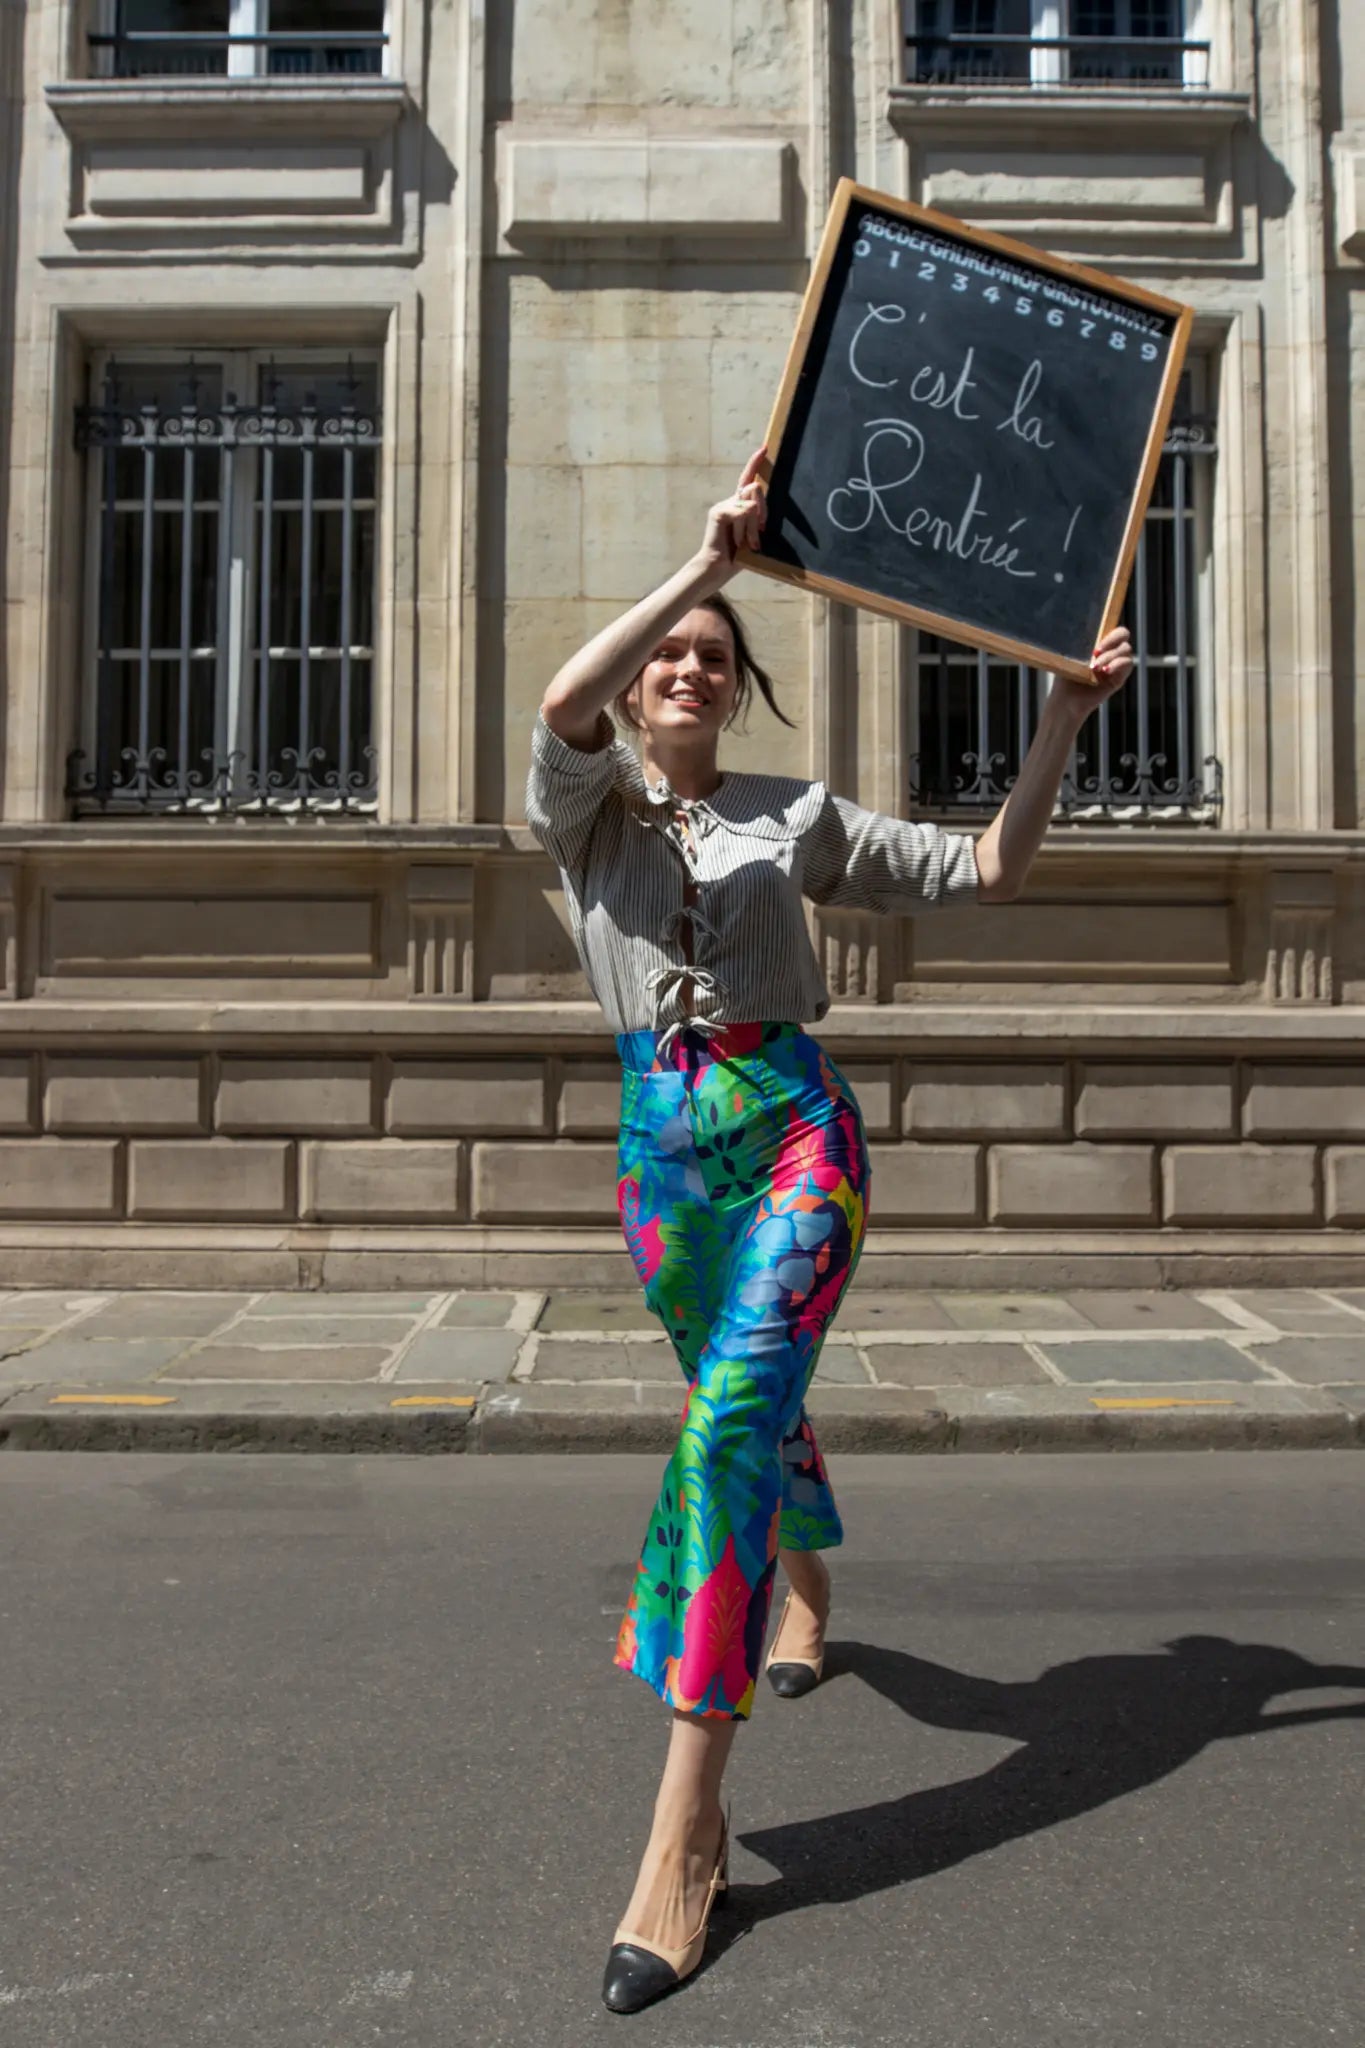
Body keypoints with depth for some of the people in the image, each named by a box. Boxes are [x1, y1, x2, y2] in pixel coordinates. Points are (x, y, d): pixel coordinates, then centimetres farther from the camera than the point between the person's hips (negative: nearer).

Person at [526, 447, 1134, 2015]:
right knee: (754, 1403, 20)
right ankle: (806, 1596, 53)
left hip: (790, 1129, -2)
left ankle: (687, 1827, -18)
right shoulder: (586, 807, 7)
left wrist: (1061, 719, 1)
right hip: (661, 1140, 3)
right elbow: (565, 704, -17)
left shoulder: (796, 815, 9)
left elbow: (984, 872, 8)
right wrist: (705, 562, -18)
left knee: (731, 1417, -20)